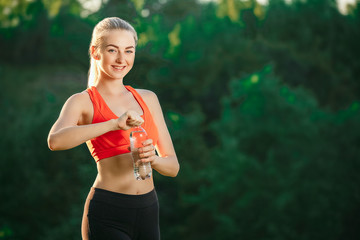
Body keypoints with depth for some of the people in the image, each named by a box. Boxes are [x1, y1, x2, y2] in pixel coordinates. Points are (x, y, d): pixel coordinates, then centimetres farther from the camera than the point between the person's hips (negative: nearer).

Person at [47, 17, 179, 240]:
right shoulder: (83, 102, -2)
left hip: (148, 212, 5)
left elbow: (173, 166, 11)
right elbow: (55, 140, -24)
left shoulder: (148, 98, 11)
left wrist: (153, 159, -11)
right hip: (107, 214, -5)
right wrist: (114, 123, -30)